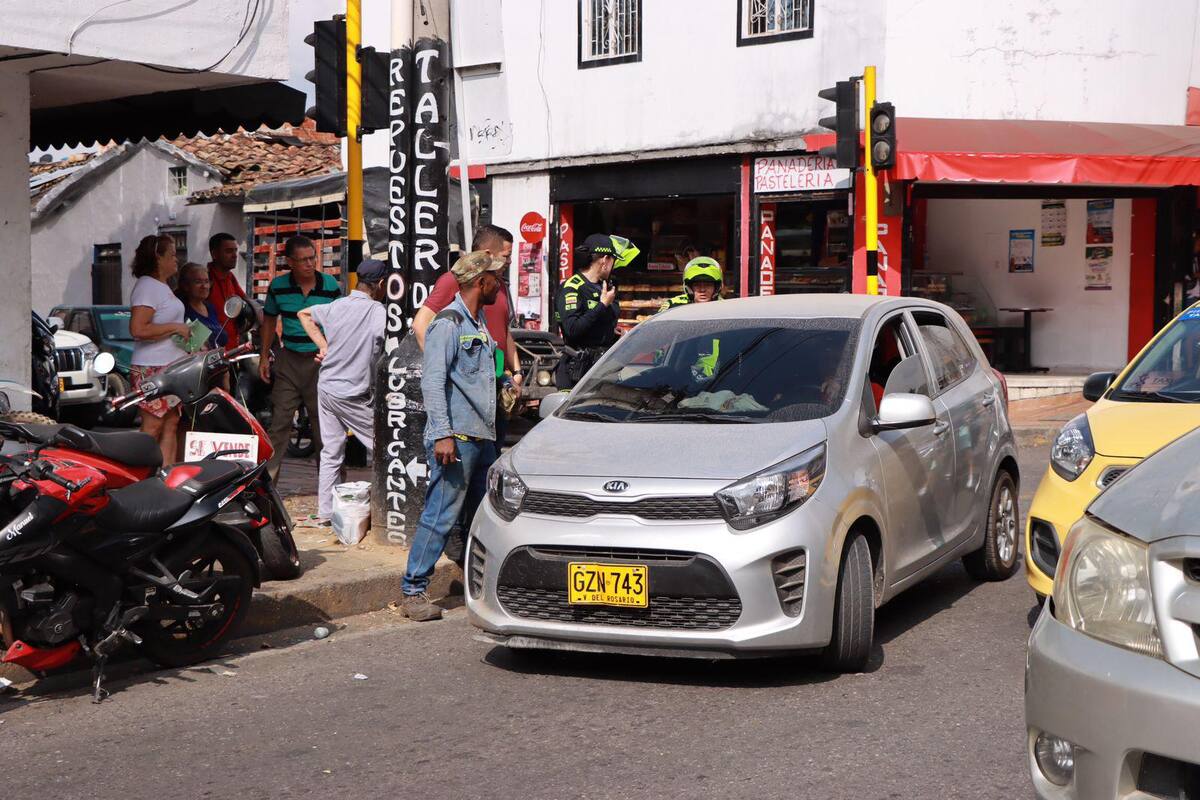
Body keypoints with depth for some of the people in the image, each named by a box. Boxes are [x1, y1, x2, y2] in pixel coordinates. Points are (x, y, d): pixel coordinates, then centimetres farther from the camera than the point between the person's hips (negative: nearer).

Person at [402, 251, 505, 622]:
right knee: (441, 515, -10)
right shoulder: (448, 323, -9)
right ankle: (413, 591, -6)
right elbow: (432, 381, -17)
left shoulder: (479, 322, 19)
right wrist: (442, 434, -23)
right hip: (456, 438, -9)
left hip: (483, 438, 9)